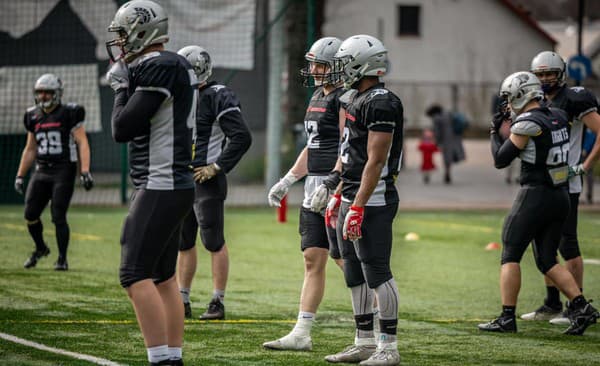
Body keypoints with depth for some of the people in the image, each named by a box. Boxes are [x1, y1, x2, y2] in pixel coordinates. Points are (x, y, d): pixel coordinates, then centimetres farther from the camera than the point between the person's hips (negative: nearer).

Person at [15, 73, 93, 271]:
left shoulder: (69, 114, -6)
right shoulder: (34, 117, 11)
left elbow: (82, 143, -9)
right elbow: (30, 149, 19)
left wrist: (85, 172, -18)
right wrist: (20, 176, 17)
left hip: (64, 171, -5)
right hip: (42, 172, 5)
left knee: (58, 217, -9)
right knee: (30, 214, 1)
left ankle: (62, 258, 4)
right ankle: (40, 248, 27)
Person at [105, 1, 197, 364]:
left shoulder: (159, 68, -16)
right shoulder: (177, 66, 15)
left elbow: (123, 129, -17)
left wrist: (122, 88, -3)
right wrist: (128, 85, 15)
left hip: (161, 189, -10)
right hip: (176, 186, 10)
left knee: (136, 275, -12)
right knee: (164, 277, 13)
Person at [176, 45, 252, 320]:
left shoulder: (218, 98, -11)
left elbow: (241, 137, -16)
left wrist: (217, 167, -16)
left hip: (206, 181, -8)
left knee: (214, 243, -2)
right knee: (183, 243, 10)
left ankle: (218, 303, 3)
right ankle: (182, 302, 16)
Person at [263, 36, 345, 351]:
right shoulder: (318, 97, 17)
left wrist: (330, 184, -26)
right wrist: (286, 182, 22)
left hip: (336, 186, -9)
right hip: (315, 185, 9)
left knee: (346, 259, -6)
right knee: (313, 260, 7)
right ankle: (301, 334, 7)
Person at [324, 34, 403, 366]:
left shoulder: (381, 103, -16)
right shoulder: (357, 99, 15)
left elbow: (375, 161, -21)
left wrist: (358, 207, -23)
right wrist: (338, 196, 21)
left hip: (373, 200, -10)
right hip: (352, 198, 10)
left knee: (377, 272, -7)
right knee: (355, 274, 13)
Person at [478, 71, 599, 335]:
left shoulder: (527, 123, -15)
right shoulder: (558, 118, 9)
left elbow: (500, 160, -9)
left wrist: (495, 132, 6)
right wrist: (509, 127, 19)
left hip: (536, 196, -8)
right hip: (561, 196, 8)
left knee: (510, 255, 1)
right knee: (547, 261, 13)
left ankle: (507, 318, -3)